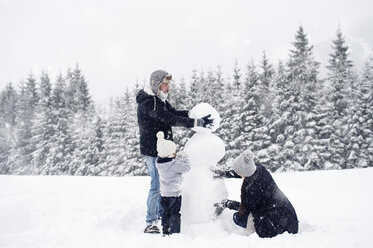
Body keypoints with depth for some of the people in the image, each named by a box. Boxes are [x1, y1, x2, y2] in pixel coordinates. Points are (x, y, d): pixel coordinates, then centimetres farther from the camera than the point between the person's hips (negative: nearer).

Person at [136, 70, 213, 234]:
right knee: (157, 186, -6)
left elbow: (174, 113, 12)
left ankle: (162, 213, 35)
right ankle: (150, 223, 4)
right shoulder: (148, 103, -22)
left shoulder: (159, 99, 11)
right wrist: (197, 122, -27)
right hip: (152, 151, -10)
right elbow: (171, 120, -27)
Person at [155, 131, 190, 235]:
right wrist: (185, 158, -3)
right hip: (174, 193, -7)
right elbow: (186, 167, -18)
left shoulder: (159, 162, -1)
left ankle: (165, 232, 26)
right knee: (175, 214, 3)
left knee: (166, 213, 18)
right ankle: (175, 233, 7)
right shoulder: (174, 164, -23)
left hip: (164, 193, 7)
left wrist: (178, 158, 3)